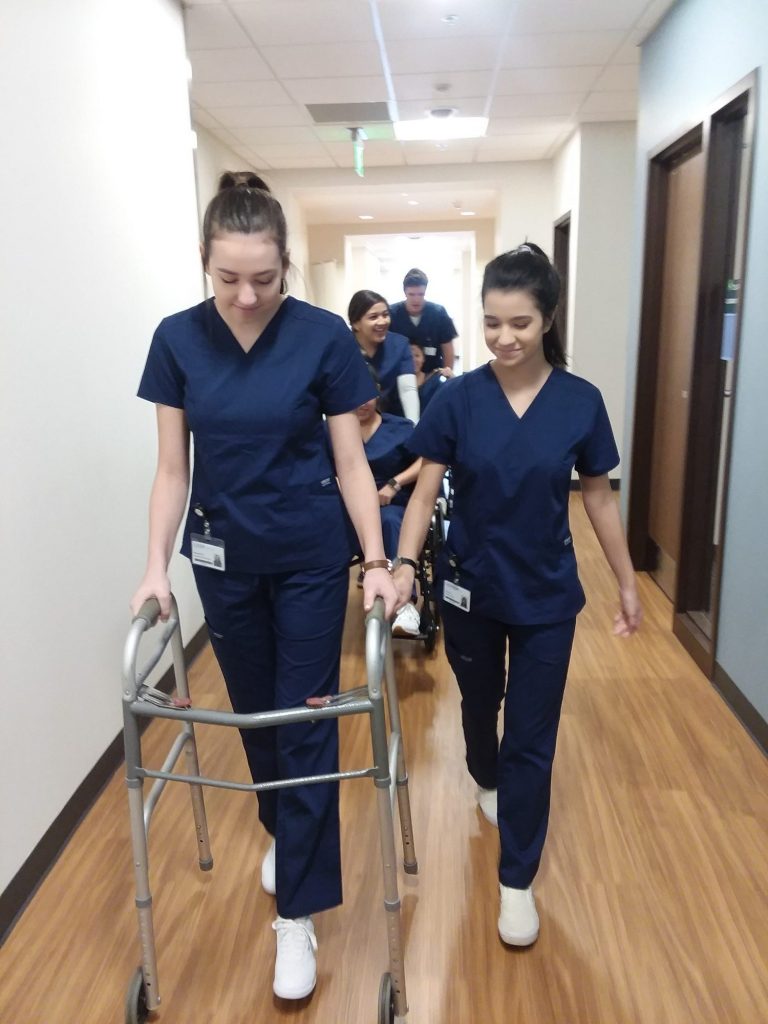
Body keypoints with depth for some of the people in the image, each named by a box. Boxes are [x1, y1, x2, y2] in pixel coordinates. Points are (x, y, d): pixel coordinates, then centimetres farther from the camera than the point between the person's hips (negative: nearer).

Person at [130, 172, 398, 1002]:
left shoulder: (323, 337, -12)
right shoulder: (177, 339, -6)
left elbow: (350, 463, -8)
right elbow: (172, 467, -1)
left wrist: (378, 562, -14)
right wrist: (157, 565, -9)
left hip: (310, 558, -2)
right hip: (222, 557, 3)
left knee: (305, 723, 3)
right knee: (254, 713, 17)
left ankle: (297, 914, 17)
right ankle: (280, 830, 45)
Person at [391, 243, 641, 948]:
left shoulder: (580, 402, -8)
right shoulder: (458, 399, -10)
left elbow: (599, 499, 0)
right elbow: (426, 492, -9)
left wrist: (627, 583, 5)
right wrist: (405, 565, -23)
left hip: (547, 595, -1)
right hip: (471, 587, 1)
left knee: (532, 740, 5)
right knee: (479, 706, 24)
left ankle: (517, 882, 23)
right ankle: (487, 781, 57)